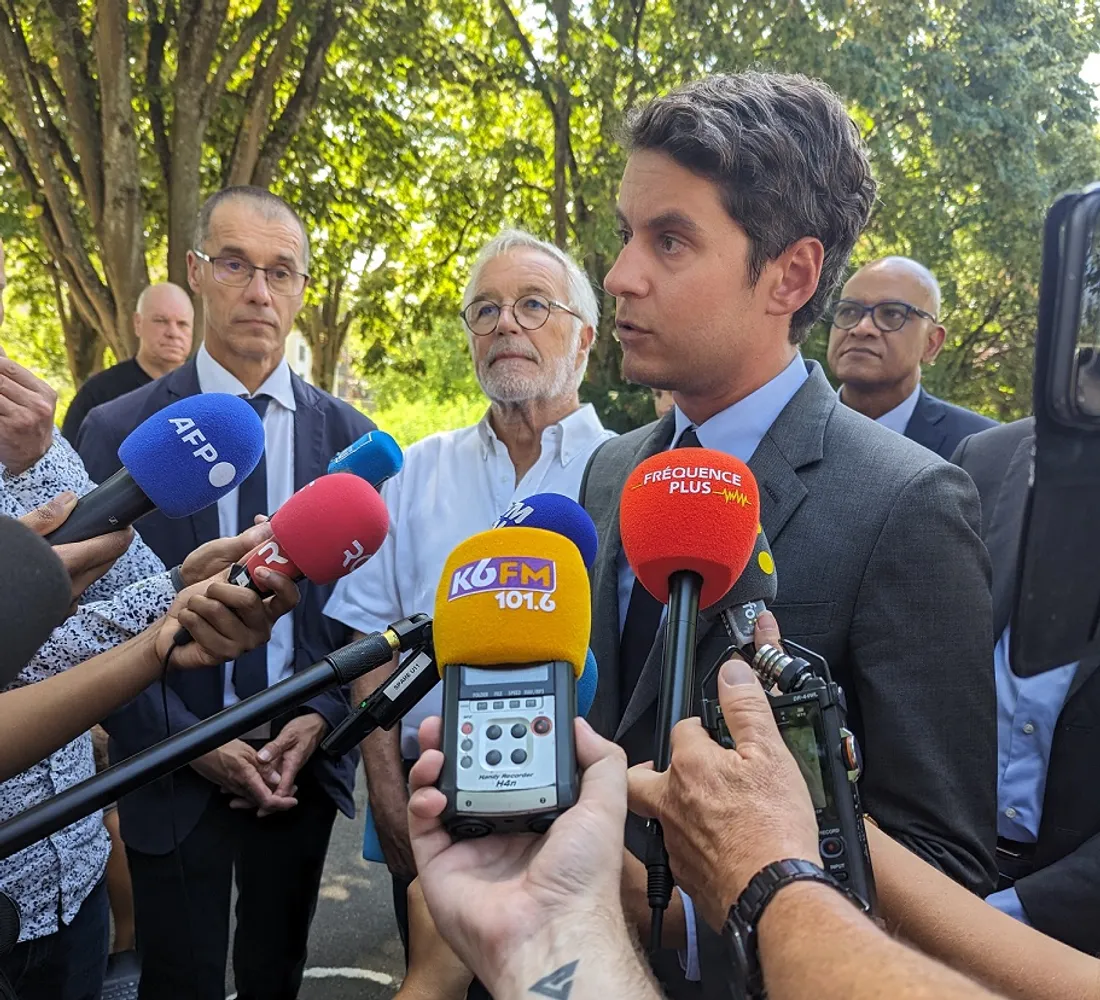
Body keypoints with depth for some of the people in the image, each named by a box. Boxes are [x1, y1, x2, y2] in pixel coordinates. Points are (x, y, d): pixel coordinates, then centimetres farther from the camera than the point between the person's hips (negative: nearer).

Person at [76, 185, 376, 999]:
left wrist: (321, 717, -9)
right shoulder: (119, 431, -5)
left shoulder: (348, 436, 0)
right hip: (174, 768, -1)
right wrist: (186, 740, -11)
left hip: (305, 759, 2)